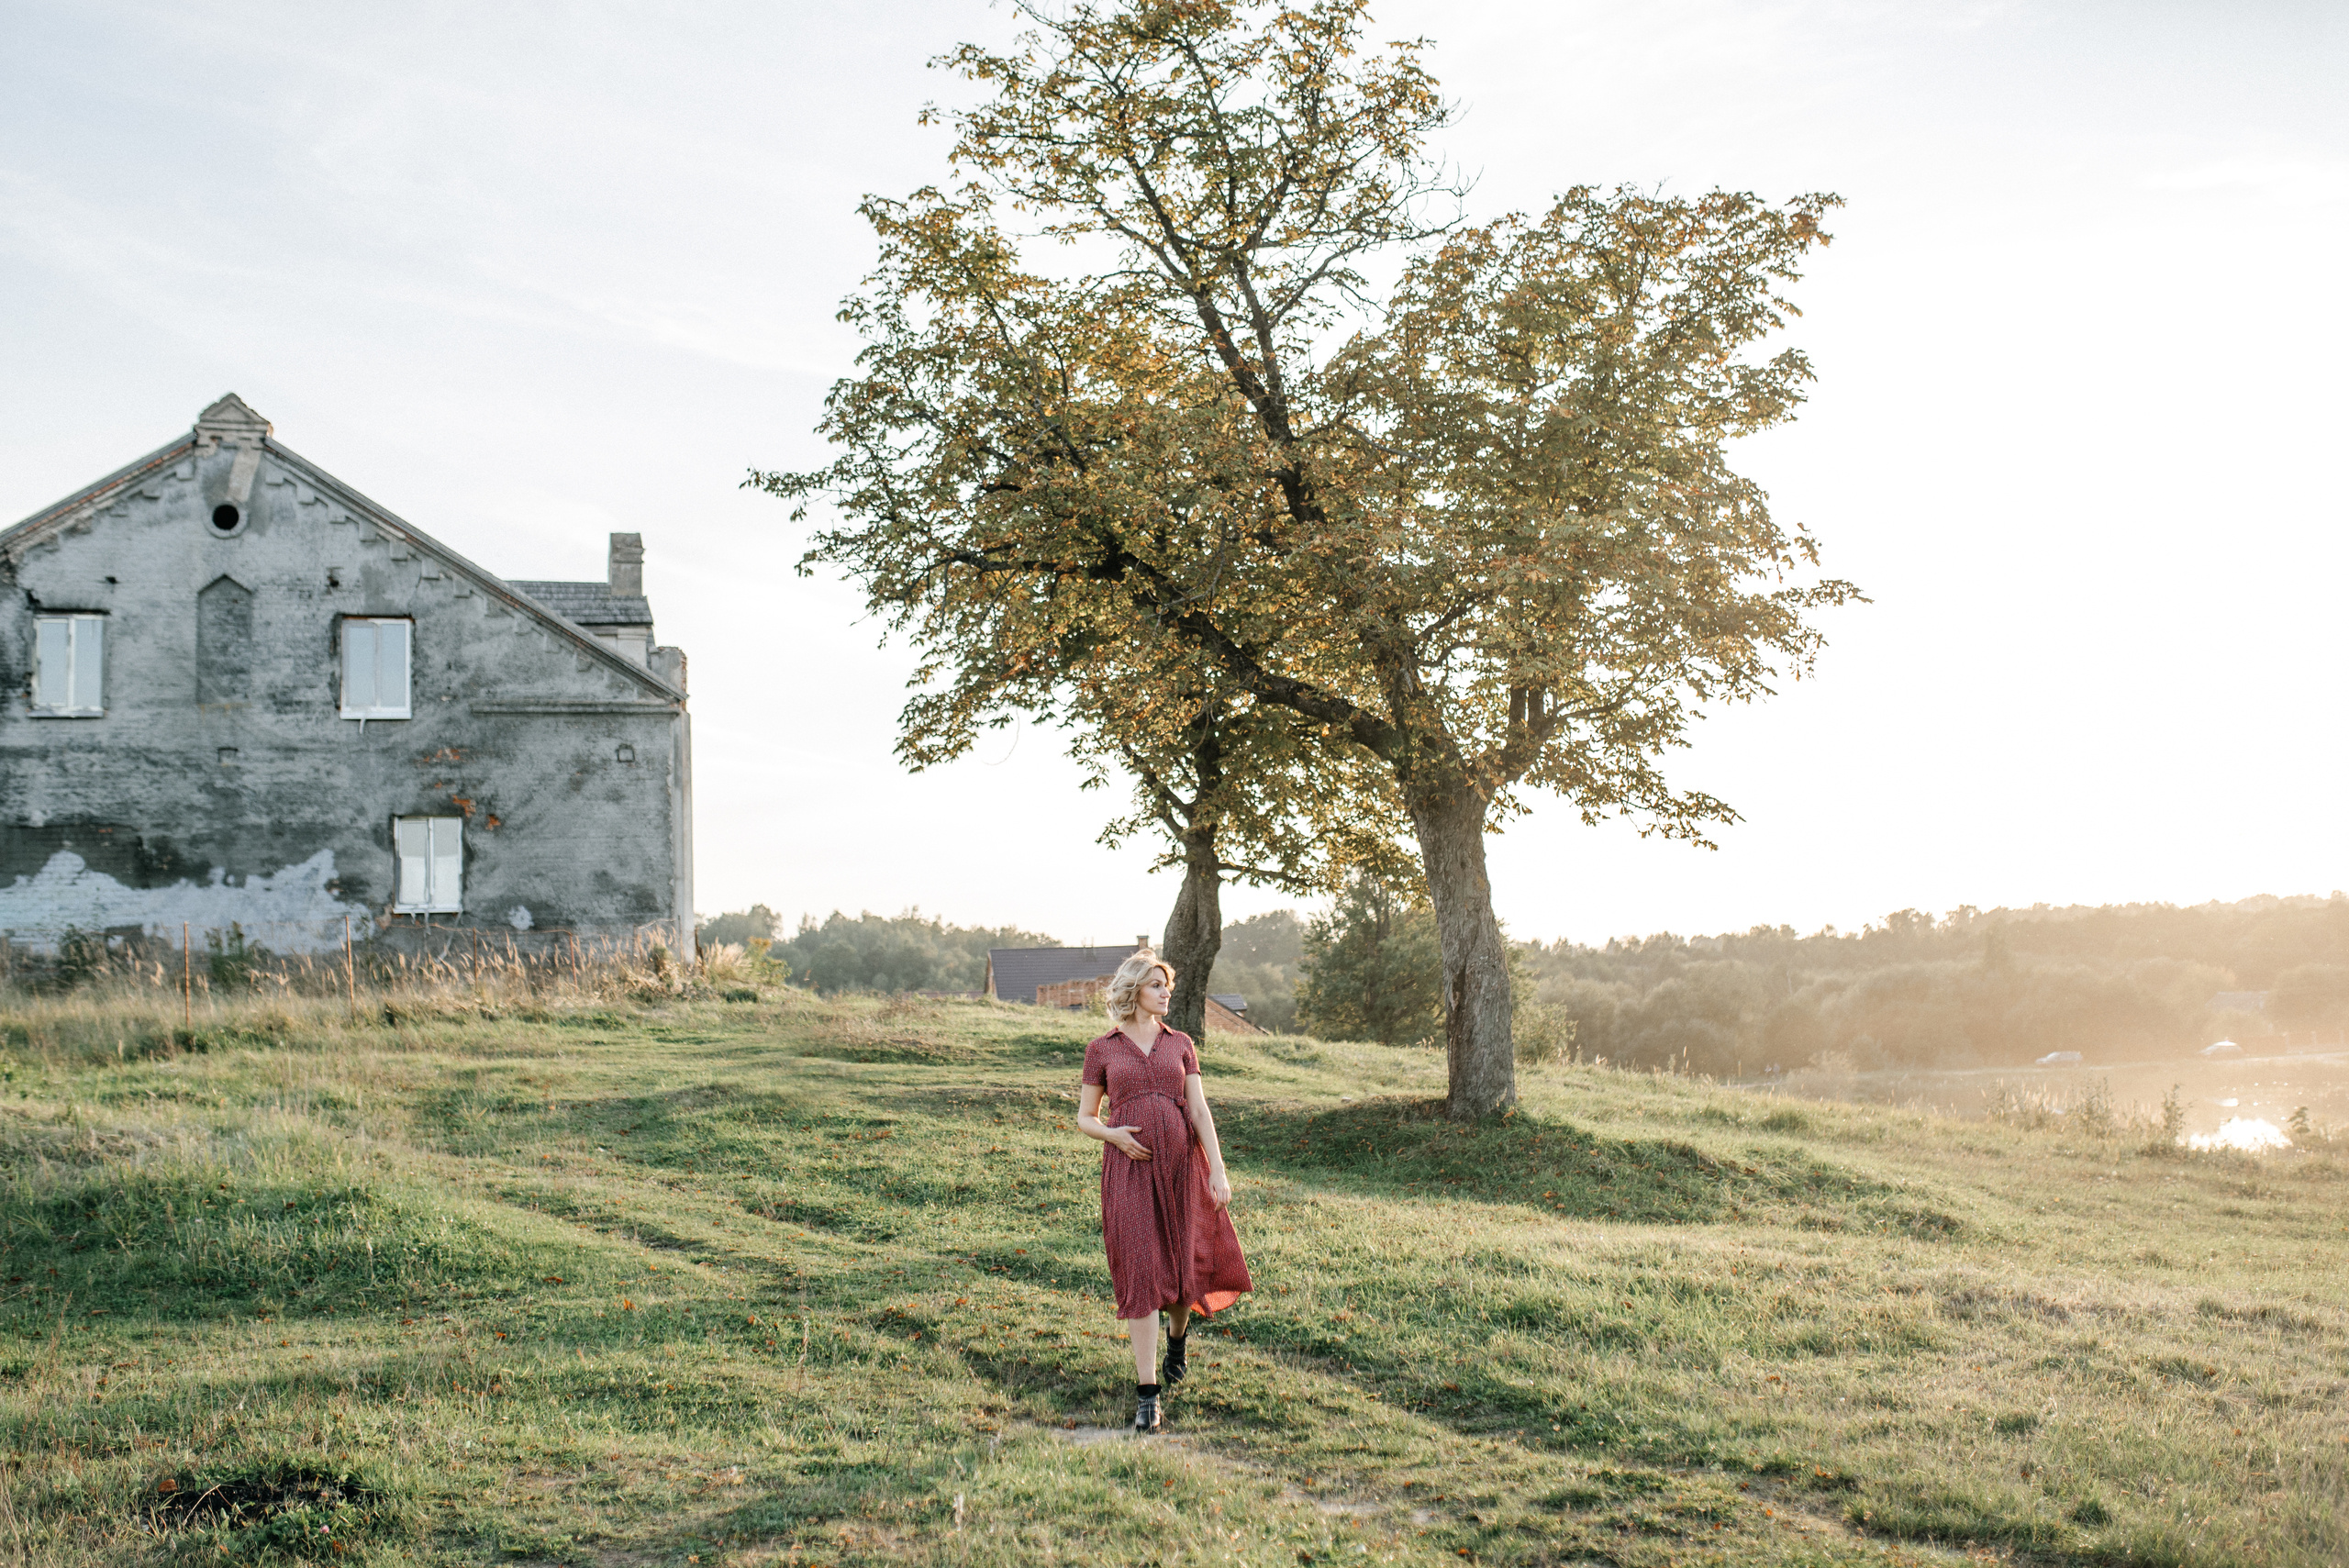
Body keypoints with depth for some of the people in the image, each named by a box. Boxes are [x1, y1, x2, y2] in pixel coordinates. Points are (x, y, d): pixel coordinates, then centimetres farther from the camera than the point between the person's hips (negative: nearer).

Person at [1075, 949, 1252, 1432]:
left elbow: (1200, 1110, 4)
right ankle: (1147, 1393, -6)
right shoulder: (1102, 1050, 6)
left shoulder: (1180, 1044, 10)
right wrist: (1113, 1134, -12)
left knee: (1183, 1266, 8)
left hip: (1181, 1161, 2)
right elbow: (1084, 1118, 10)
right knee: (1141, 1272, -9)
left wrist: (1219, 1171, -5)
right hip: (1129, 1166, -2)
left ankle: (1178, 1331, 45)